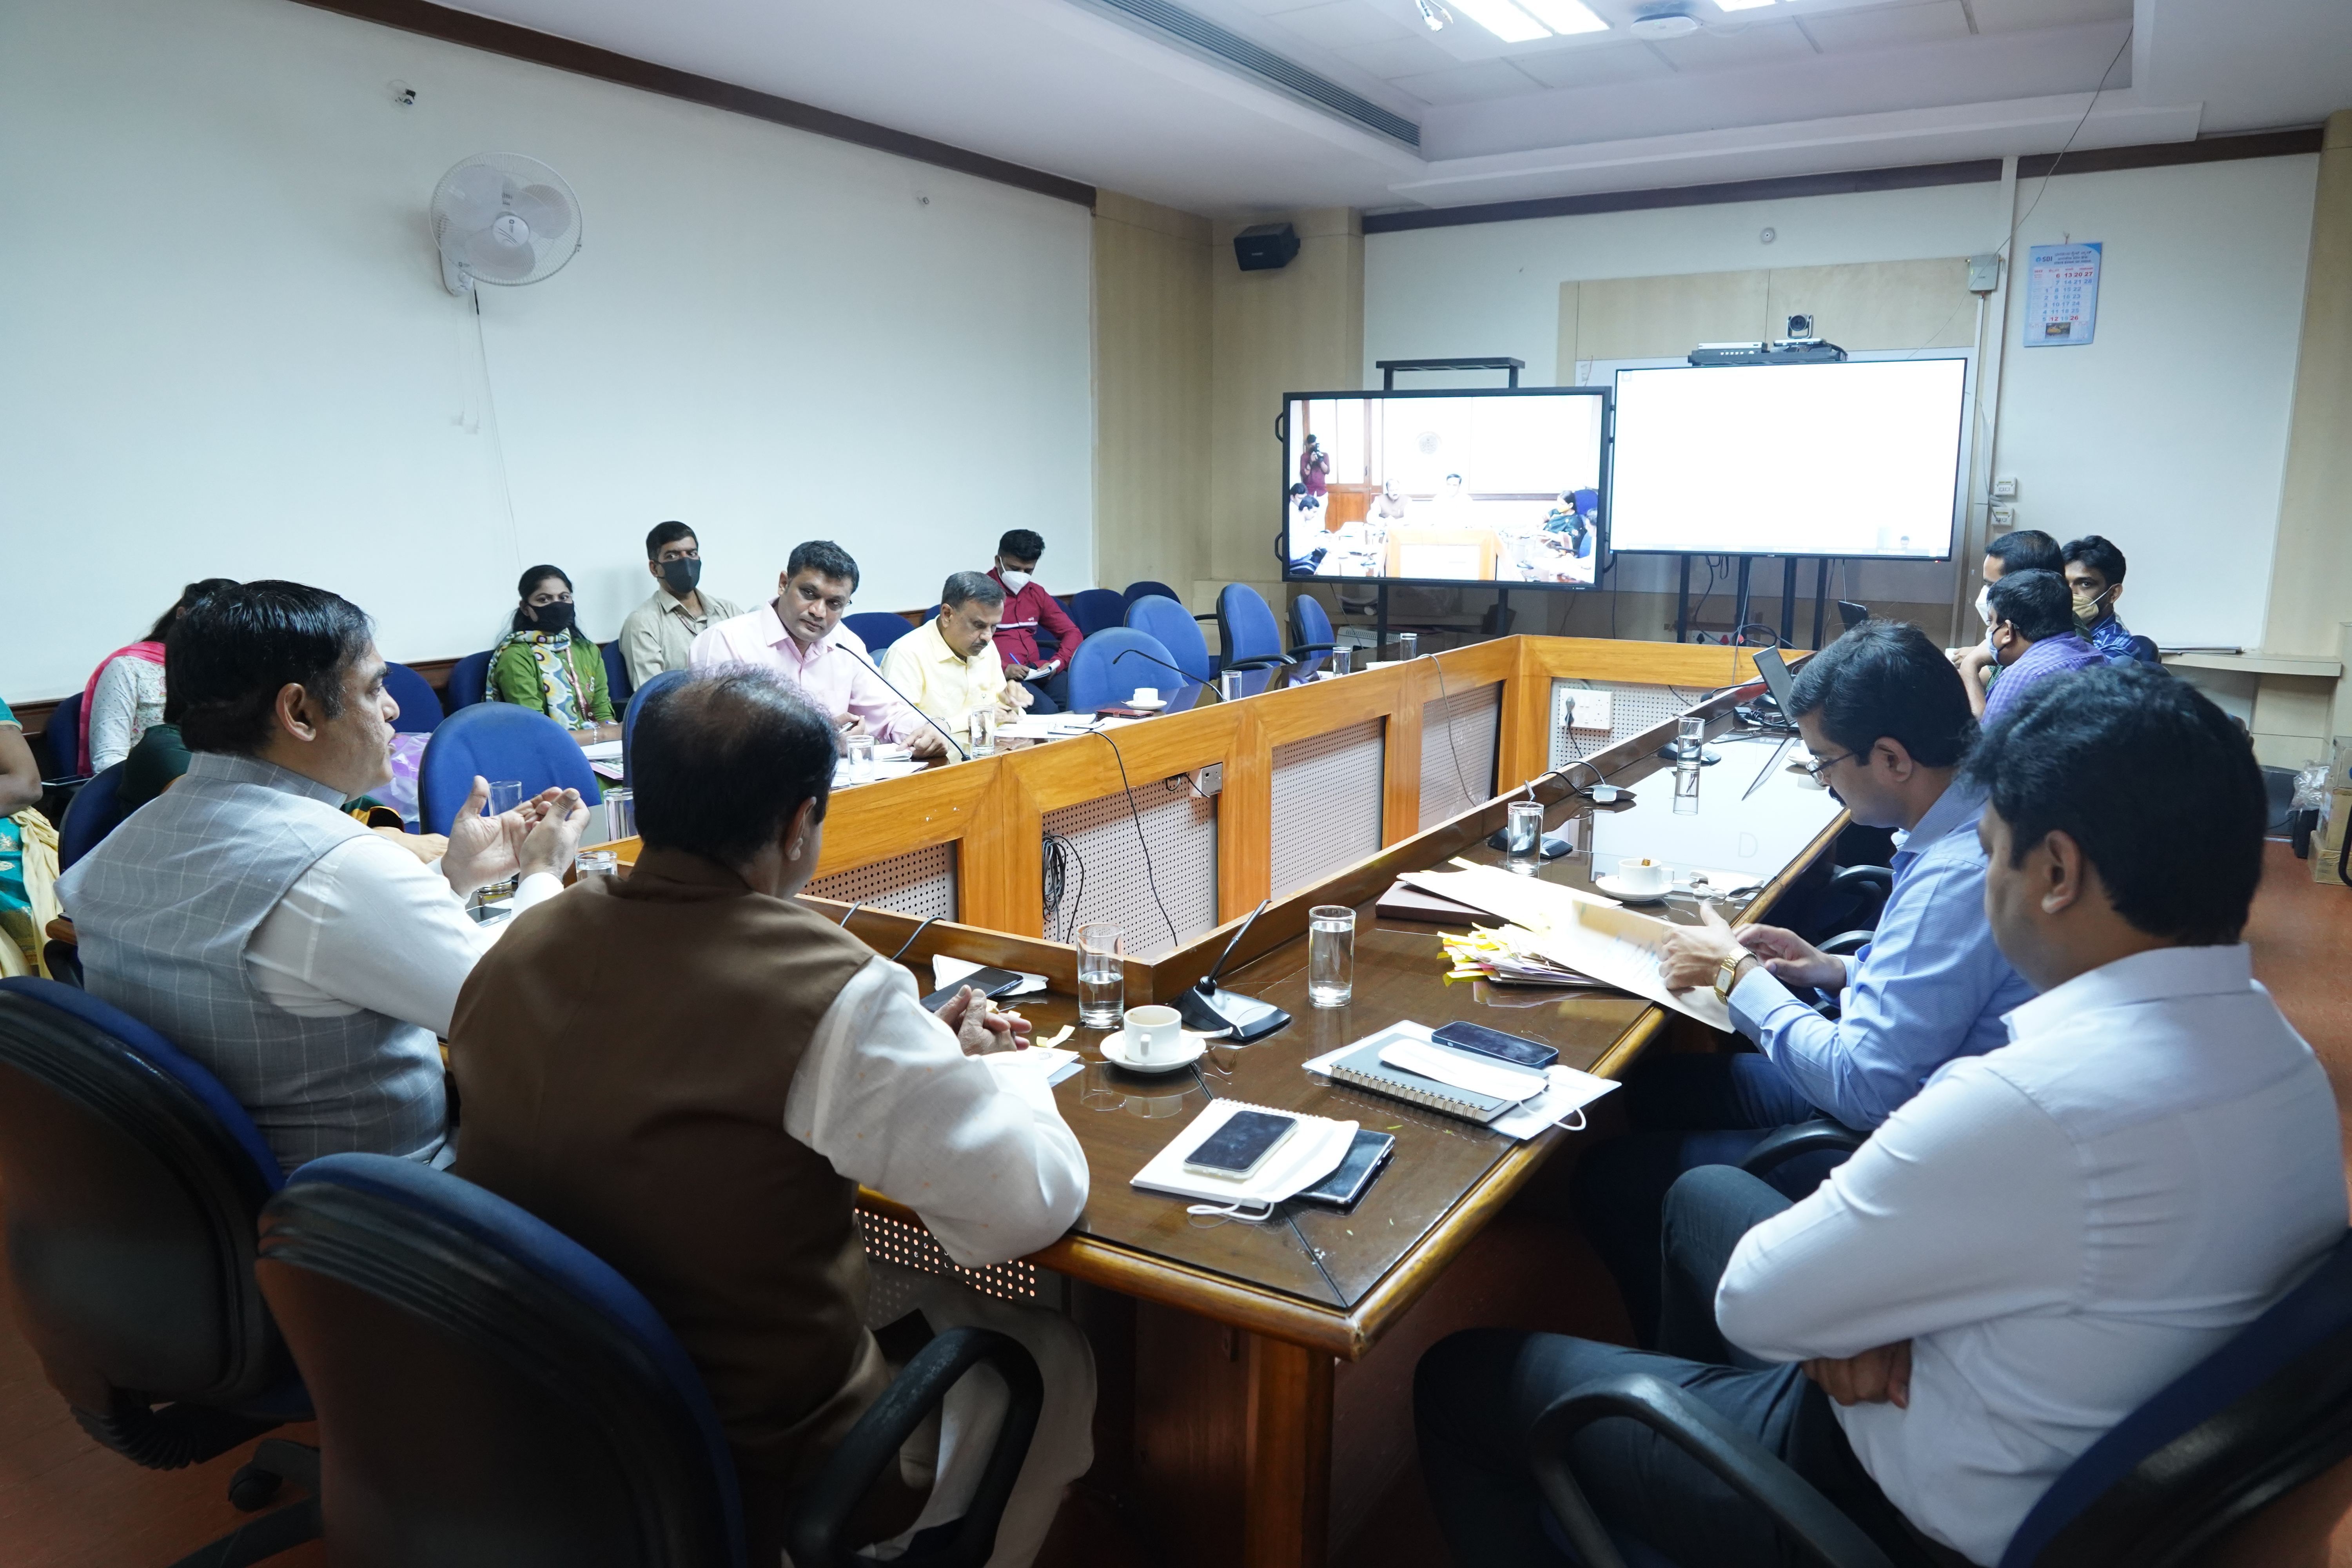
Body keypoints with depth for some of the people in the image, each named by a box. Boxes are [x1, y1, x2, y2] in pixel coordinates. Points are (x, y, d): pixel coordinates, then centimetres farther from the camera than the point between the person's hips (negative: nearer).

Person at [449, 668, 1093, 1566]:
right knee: (1054, 1361, 18)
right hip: (761, 1484, -6)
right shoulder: (830, 993, -27)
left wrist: (924, 1058, 8)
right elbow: (1031, 1206, -21)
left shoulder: (522, 949, -5)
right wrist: (996, 1076, 0)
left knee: (911, 1286, 27)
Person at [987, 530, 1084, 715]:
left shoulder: (1036, 593, 19)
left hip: (1036, 671, 6)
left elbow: (1072, 632, 21)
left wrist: (1058, 662, -1)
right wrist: (1002, 669, -21)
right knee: (1045, 710, -34)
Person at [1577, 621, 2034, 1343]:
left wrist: (1737, 975, -17)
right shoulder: (1981, 817, 0)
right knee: (1648, 1086, 16)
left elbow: (1865, 1088, -30)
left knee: (1612, 1179, -8)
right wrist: (1842, 973, 3)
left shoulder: (1957, 877, -31)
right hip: (1902, 1087, 10)